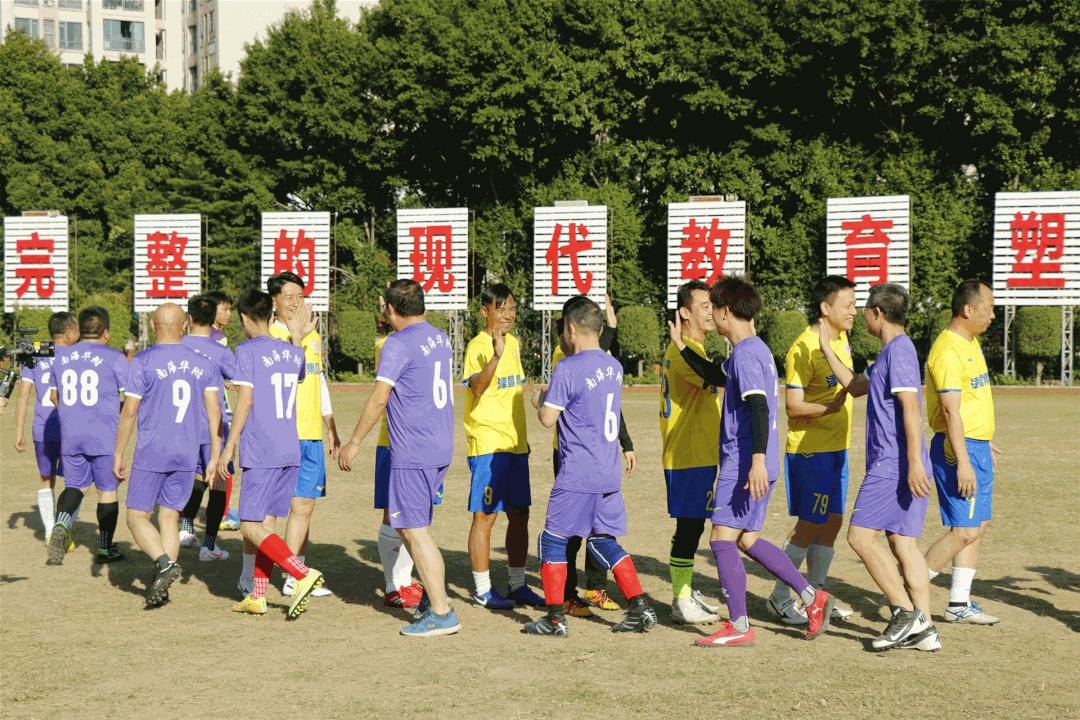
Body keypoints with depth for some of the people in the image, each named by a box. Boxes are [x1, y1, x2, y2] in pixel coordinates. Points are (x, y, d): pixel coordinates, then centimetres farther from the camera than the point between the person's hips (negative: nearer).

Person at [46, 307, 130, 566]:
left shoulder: (61, 357, 8)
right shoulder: (114, 357, -8)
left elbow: (54, 396, 18)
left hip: (70, 436, 4)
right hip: (105, 437, -4)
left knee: (74, 485, 13)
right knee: (107, 489, 8)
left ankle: (61, 524, -15)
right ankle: (105, 548, 14)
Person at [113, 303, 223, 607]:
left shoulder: (142, 362, -6)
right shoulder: (204, 364, 5)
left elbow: (129, 412, -8)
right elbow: (213, 412, 0)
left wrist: (118, 455, 0)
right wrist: (214, 457, 3)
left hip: (151, 453, -4)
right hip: (187, 456, 4)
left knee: (137, 516, 6)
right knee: (169, 517, 10)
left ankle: (165, 562, -18)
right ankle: (161, 590, 5)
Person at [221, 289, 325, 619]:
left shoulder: (247, 351, -7)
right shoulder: (293, 352, 13)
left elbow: (245, 400, -13)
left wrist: (229, 447, -8)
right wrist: (297, 337, 32)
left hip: (260, 454, -7)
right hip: (291, 452, 7)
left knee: (250, 527, -5)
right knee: (265, 524, 12)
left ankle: (303, 574, -19)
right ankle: (257, 597, 13)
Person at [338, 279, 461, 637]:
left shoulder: (398, 344, -13)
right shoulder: (440, 339, 12)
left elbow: (379, 398, -18)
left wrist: (354, 442, -11)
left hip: (413, 453, -9)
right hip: (441, 448, 9)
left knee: (415, 529, -4)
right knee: (407, 523, 20)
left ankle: (442, 613, -4)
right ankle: (433, 594, 22)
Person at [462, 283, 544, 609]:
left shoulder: (513, 343, 14)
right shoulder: (478, 345, -11)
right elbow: (476, 388, -28)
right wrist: (496, 355, -41)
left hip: (514, 444, 8)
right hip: (487, 444, -8)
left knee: (519, 515, 10)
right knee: (485, 516, -3)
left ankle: (517, 585, 19)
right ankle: (483, 590, 3)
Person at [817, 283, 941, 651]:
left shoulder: (899, 349, -12)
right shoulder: (891, 352, 19)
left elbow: (911, 407, -20)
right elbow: (855, 386, 32)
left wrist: (914, 462, -25)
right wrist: (827, 349, 32)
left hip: (893, 465, -10)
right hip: (899, 467, 10)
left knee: (860, 536, -7)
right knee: (903, 542, 8)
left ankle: (906, 611, -8)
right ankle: (924, 630, 7)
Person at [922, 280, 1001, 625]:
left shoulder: (971, 343, 15)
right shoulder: (948, 351, -18)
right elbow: (951, 412, -22)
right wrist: (962, 463, -25)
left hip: (977, 445, 10)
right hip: (958, 448, -10)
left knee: (977, 527, 10)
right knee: (964, 531, -10)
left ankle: (959, 603, 16)